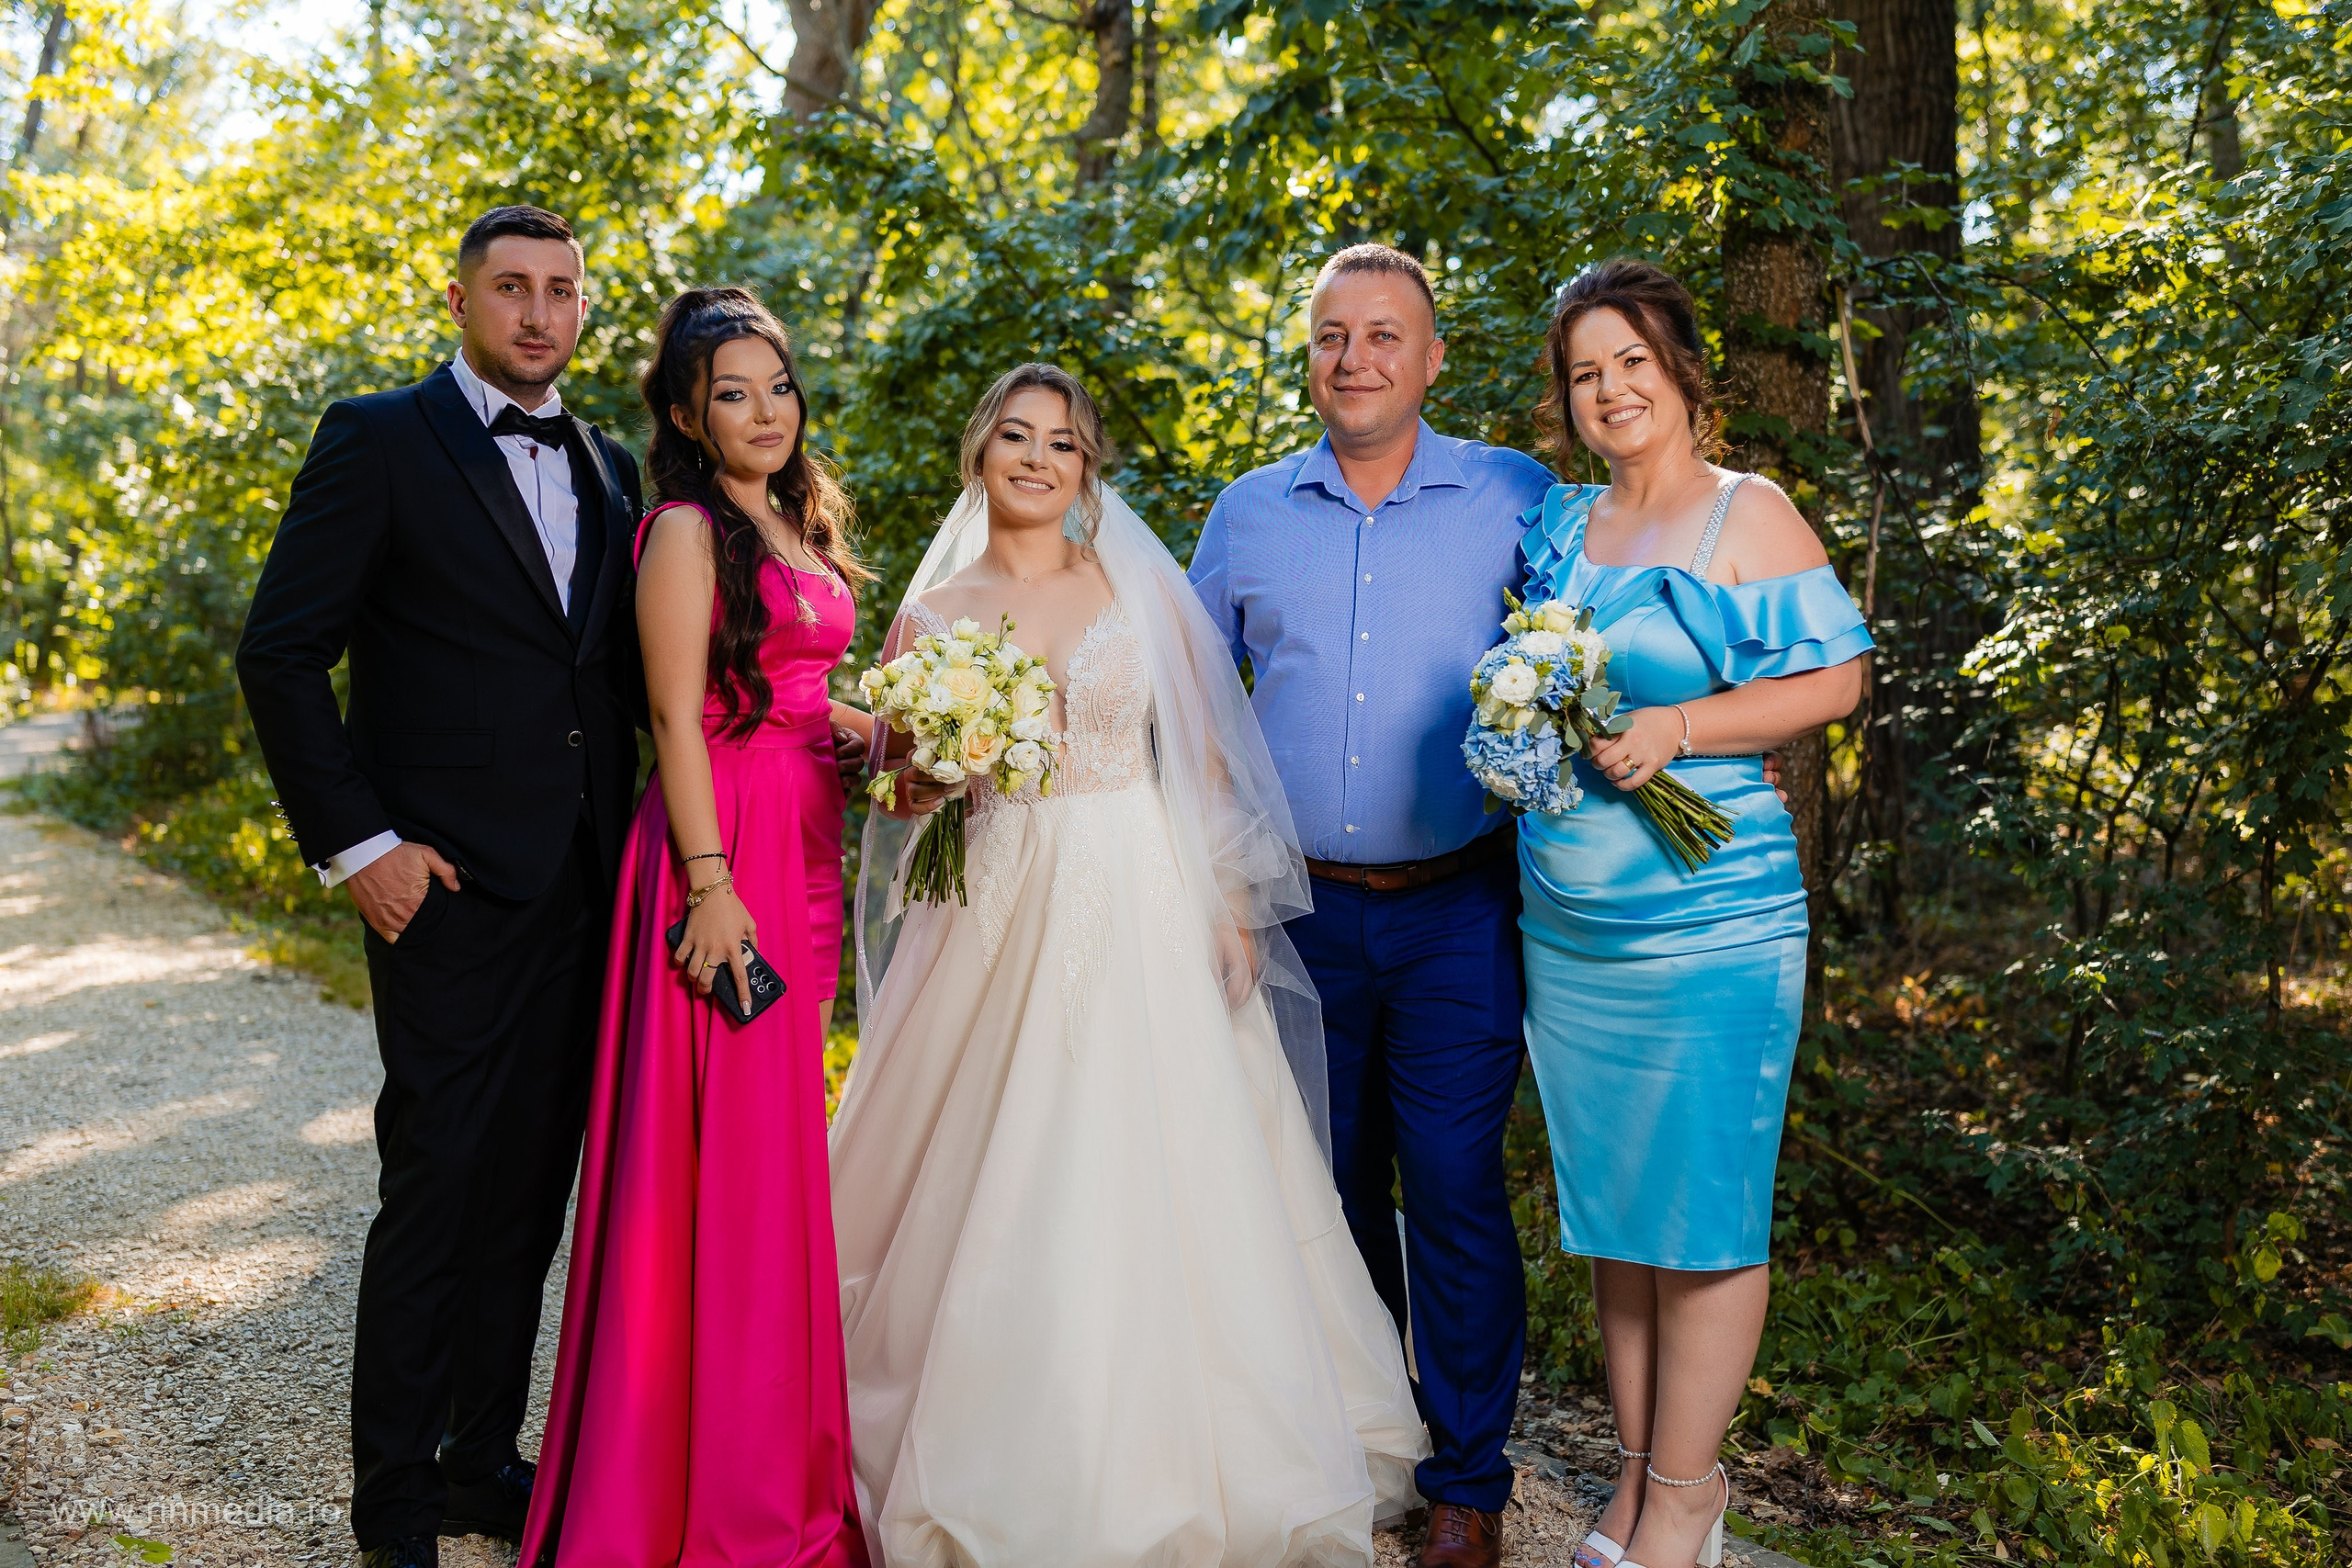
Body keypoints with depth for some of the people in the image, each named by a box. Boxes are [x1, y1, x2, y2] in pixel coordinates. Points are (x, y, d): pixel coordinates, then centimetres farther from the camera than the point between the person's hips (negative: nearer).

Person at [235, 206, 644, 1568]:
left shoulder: (611, 468, 14)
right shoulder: (381, 439, -3)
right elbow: (281, 653, -6)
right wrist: (356, 843, -11)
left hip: (587, 882, 6)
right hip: (454, 880, -5)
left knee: (535, 1186, 12)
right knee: (438, 1187, -1)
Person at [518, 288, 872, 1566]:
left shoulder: (798, 524, 18)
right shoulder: (687, 529, -8)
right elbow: (679, 717, -14)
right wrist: (711, 883, -20)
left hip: (806, 849, 8)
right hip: (728, 848, -8)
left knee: (784, 1146, 12)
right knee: (723, 1149, -3)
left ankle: (782, 1446, 24)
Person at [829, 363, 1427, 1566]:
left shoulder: (1141, 589, 5)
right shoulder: (933, 613, 7)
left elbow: (1204, 759, 4)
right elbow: (895, 787, 11)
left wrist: (1233, 911, -3)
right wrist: (923, 777, -11)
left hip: (1142, 918, -1)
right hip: (997, 918, 1)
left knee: (1143, 1178, -2)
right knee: (991, 1188, 1)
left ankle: (1157, 1465, 15)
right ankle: (1000, 1464, 17)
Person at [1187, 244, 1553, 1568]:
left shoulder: (1515, 497, 0)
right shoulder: (1248, 514, 8)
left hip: (1456, 912, -3)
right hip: (1305, 910, 3)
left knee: (1455, 1187, 0)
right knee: (1333, 1187, 13)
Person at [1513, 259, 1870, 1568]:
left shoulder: (1749, 514, -3)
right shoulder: (1561, 526, 13)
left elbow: (1834, 678, -9)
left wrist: (1674, 728, -17)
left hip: (1710, 921, -5)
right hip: (1565, 925, 6)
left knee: (1701, 1206, 1)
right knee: (1611, 1206, 12)